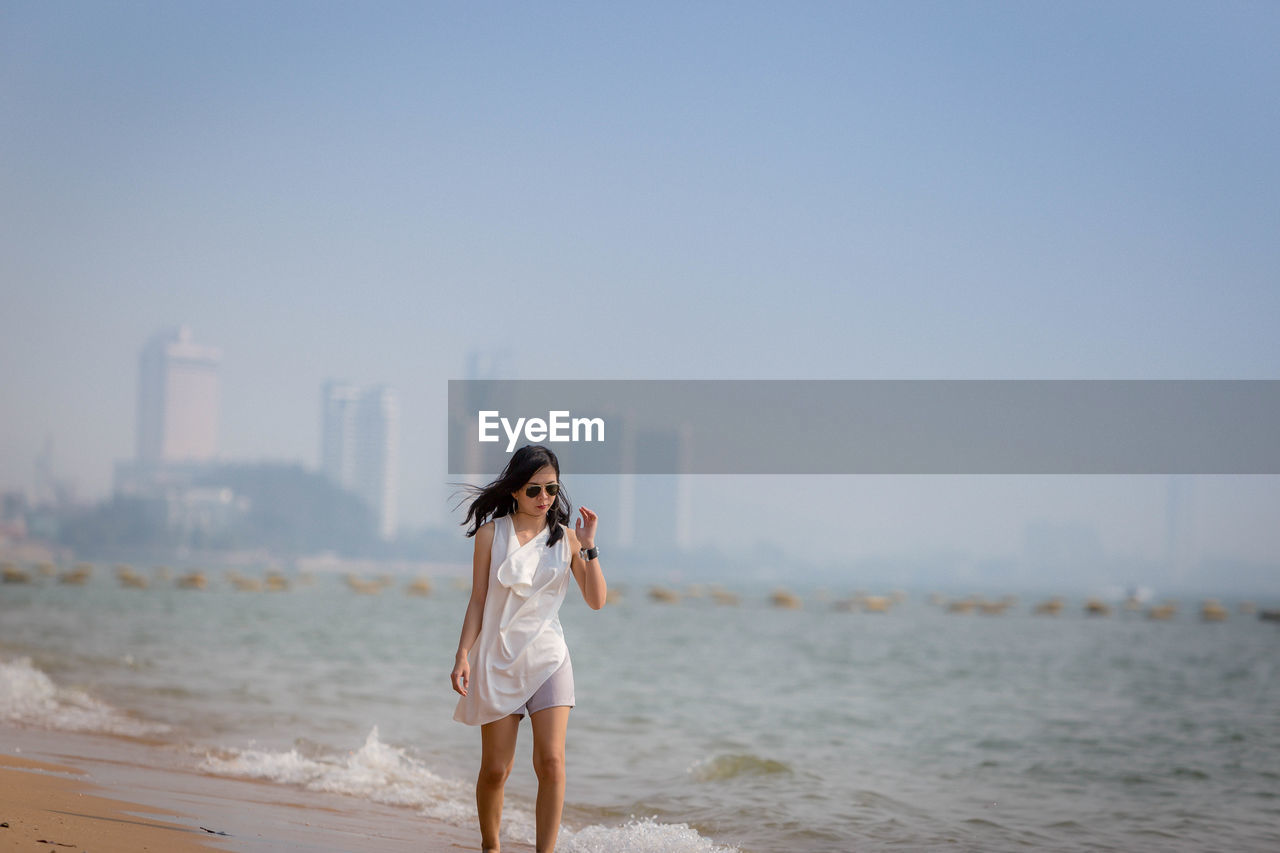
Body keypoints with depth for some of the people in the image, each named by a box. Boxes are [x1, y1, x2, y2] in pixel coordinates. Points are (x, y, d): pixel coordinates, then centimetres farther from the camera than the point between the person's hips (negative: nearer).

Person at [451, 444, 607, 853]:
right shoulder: (491, 533, 1)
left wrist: (588, 547, -7)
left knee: (551, 762, -12)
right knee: (495, 769, 2)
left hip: (547, 658, 1)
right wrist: (463, 656, -4)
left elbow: (596, 600, 2)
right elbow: (477, 601, 3)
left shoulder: (565, 538, 5)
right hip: (499, 660, -1)